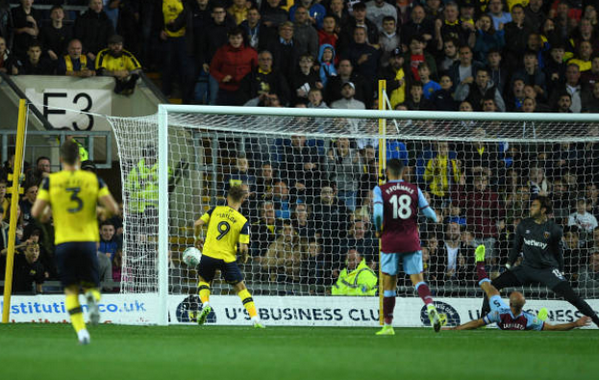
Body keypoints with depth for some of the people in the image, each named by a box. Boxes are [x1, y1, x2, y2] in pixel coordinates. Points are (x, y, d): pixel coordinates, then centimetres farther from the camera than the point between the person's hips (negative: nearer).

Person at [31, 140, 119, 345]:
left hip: (63, 242, 0)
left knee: (71, 290, 7)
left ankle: (80, 329, -13)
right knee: (91, 284, 14)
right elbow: (113, 208, -5)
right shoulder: (93, 179, 2)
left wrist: (45, 215, 18)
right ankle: (92, 298, -23)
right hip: (88, 241, 0)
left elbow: (36, 212, -4)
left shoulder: (51, 181, 0)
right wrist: (103, 213, 17)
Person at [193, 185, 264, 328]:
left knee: (204, 280, 28)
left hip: (208, 254, 1)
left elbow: (198, 223, -4)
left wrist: (198, 238, 15)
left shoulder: (216, 210, 0)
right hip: (227, 258, -1)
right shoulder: (243, 222, -6)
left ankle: (206, 304, 0)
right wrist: (244, 257, 12)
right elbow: (243, 248, -11)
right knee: (241, 288, 10)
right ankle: (255, 319, 0)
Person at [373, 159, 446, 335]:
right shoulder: (414, 189, 5)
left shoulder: (380, 190, -2)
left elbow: (378, 213, -17)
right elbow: (428, 213, 6)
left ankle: (388, 326, 13)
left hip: (390, 242, -1)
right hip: (411, 241, 1)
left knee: (389, 283, 8)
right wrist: (435, 218, 29)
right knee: (417, 279, 0)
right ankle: (430, 306, -29)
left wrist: (379, 230, 1)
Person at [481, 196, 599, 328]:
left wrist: (560, 271, 9)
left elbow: (557, 252, 6)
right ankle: (484, 316, 7)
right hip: (527, 268, 4)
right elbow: (516, 246, 14)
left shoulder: (554, 229, -7)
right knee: (495, 284, -8)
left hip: (548, 270, -3)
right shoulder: (524, 225, 1)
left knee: (569, 294, -18)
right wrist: (509, 264, 11)